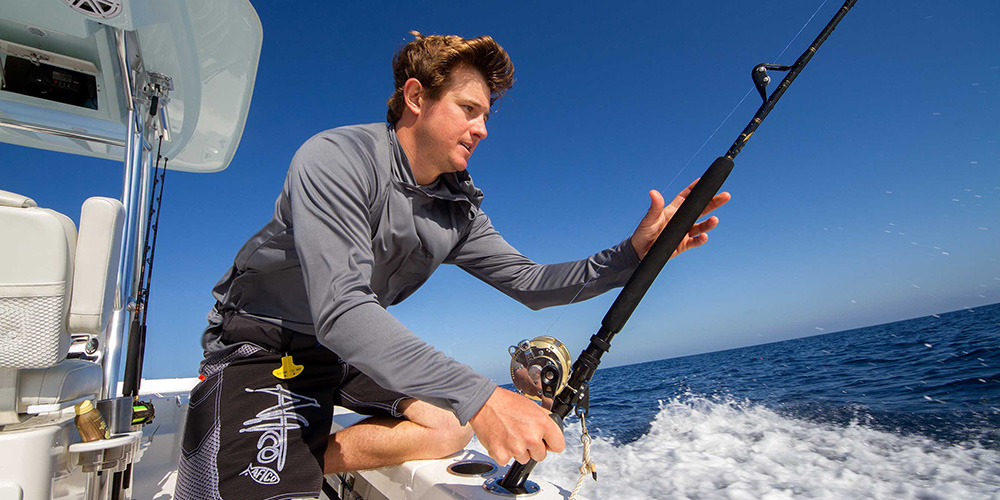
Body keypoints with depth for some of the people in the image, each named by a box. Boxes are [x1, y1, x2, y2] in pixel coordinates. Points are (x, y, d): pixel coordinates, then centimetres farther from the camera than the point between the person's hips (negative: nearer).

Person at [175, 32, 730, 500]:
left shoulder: (459, 209, -2)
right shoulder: (335, 159, -24)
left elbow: (529, 283, -2)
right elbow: (340, 312, -34)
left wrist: (635, 251, -15)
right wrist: (480, 397, -42)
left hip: (357, 350, 7)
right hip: (262, 346, -6)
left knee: (450, 423, -10)